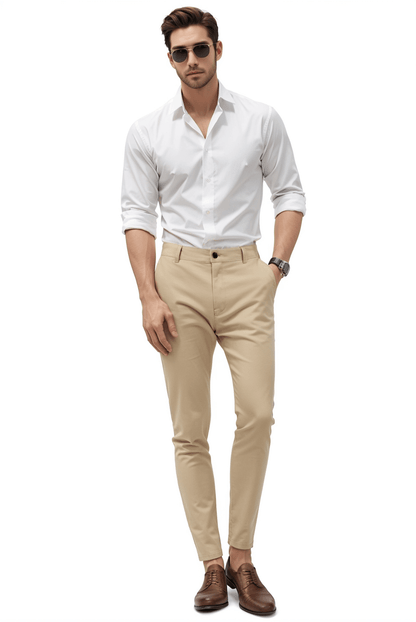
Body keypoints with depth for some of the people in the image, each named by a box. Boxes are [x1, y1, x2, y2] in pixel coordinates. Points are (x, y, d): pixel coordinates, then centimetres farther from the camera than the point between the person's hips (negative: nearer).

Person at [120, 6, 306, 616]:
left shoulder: (261, 120, 4)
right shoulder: (147, 131, 5)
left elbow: (290, 193, 11)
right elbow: (137, 214, 4)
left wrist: (278, 265, -2)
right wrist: (149, 296, -4)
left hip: (245, 274, 0)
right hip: (180, 274, 0)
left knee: (257, 412, -10)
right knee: (189, 428, 0)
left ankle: (242, 557, 5)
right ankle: (212, 564, 10)